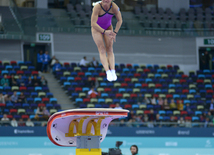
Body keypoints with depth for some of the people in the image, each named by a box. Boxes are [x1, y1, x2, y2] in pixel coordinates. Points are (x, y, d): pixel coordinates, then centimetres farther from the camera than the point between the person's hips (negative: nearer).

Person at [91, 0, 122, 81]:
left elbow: (120, 20, -14)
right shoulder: (97, 7, -35)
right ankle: (108, 73, -24)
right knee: (102, 50, -14)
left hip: (108, 27, 3)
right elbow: (93, 24, -36)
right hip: (97, 28, -3)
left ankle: (113, 72, -17)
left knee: (110, 49, -9)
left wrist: (115, 33, -22)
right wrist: (105, 32, -42)